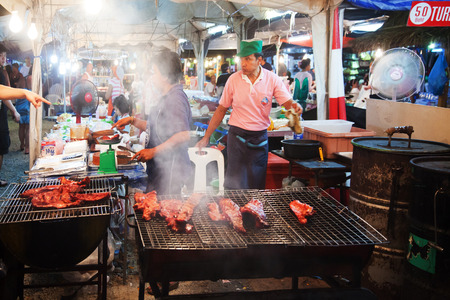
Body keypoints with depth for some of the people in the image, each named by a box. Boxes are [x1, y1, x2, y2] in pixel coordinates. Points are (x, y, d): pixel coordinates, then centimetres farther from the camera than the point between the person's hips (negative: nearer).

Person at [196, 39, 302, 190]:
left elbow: (288, 103, -6)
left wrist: (294, 106, -32)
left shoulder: (272, 79, -3)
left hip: (260, 138, 1)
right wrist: (206, 137, 4)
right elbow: (221, 110, 5)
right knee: (234, 185, -2)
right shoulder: (233, 79, -1)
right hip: (237, 136, 0)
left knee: (257, 186, 5)